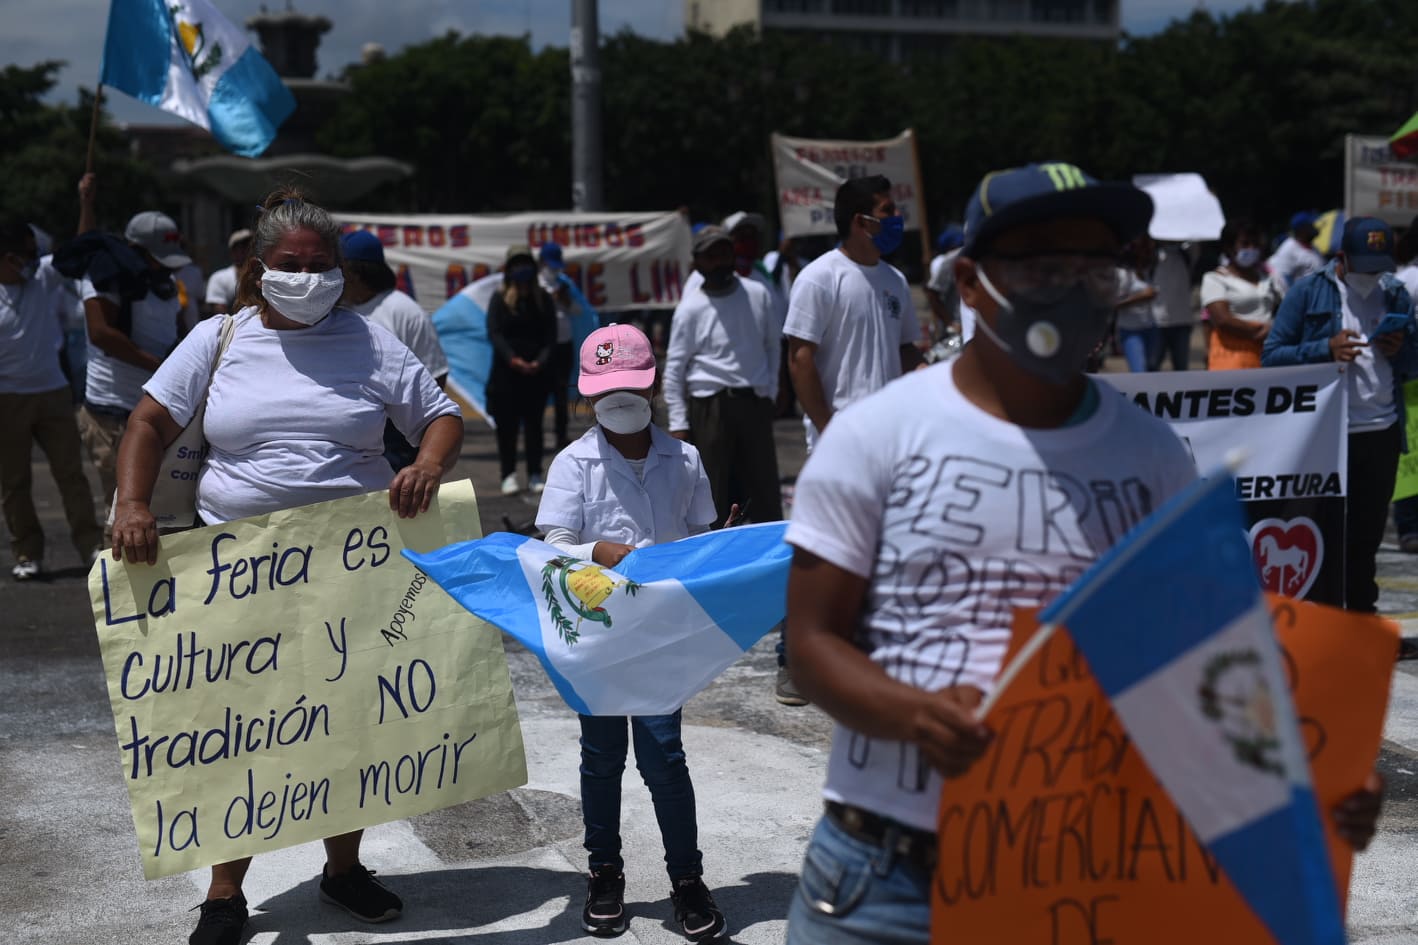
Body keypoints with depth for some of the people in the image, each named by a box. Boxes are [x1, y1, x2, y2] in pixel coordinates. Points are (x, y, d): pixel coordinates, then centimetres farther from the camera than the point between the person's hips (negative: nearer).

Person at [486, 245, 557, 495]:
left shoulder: (543, 299, 5)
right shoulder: (500, 300, 1)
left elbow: (550, 335, 1)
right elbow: (494, 333, -8)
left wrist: (540, 360, -16)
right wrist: (511, 358, -22)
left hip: (537, 372, 1)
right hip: (506, 372, -1)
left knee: (534, 423, 6)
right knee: (507, 425, 1)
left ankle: (535, 474, 12)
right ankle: (509, 474, 7)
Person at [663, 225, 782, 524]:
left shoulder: (757, 295, 6)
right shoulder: (690, 308, -4)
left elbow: (772, 344, 17)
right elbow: (674, 370, -3)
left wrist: (770, 389, 10)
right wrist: (678, 423, -7)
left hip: (755, 403, 3)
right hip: (710, 406, -3)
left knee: (766, 493, 6)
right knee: (712, 496, -2)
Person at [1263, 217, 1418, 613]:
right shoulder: (1308, 292, -1)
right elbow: (1272, 355, -5)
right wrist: (1327, 350, -18)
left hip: (1382, 434, 4)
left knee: (1366, 536, 12)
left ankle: (1362, 616, 22)